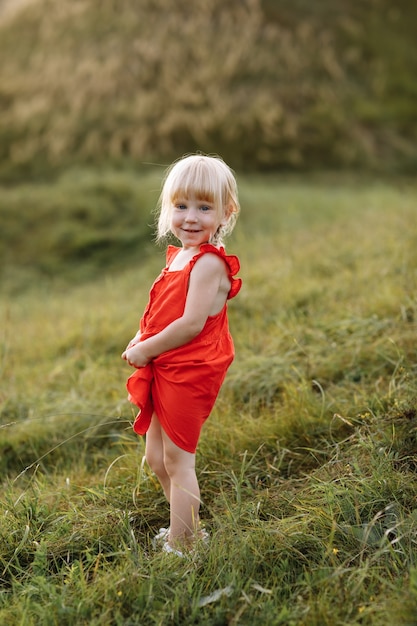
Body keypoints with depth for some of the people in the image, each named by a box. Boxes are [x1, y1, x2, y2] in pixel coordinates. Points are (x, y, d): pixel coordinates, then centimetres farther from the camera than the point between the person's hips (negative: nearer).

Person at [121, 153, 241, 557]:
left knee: (176, 460, 0)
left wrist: (146, 350, -15)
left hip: (189, 372, -10)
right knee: (156, 459, 18)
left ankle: (181, 547, 13)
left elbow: (191, 324, -25)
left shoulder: (209, 263, -18)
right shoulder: (180, 256, 11)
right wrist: (140, 341, 3)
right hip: (164, 371, 10)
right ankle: (187, 530, 34)